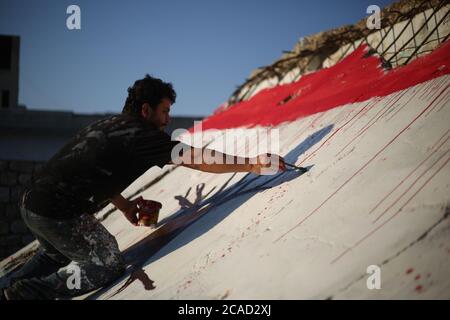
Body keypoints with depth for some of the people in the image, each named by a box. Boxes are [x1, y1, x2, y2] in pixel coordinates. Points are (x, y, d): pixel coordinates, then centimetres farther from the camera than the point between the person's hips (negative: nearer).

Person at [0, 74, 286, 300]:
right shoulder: (142, 135, -13)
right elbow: (200, 160, -15)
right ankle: (26, 293, 0)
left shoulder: (107, 125, 14)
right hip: (61, 216, -9)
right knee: (109, 266, 8)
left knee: (56, 256, 35)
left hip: (31, 203, 9)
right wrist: (251, 165, -10)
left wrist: (123, 205, 17)